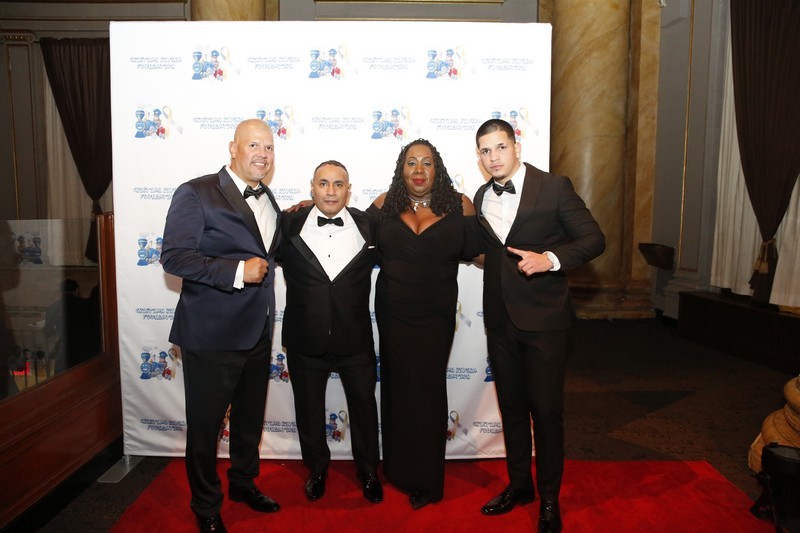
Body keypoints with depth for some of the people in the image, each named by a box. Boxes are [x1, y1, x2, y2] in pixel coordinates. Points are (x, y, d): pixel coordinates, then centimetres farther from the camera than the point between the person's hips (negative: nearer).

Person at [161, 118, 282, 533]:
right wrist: (237, 271, -26)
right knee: (206, 423, 10)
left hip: (258, 332, 7)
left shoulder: (268, 199, 10)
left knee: (251, 417, 21)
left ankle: (243, 483, 43)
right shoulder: (196, 194, -13)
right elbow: (174, 256, -20)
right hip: (211, 334, -6)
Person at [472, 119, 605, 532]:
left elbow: (593, 239, -9)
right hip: (500, 319, 5)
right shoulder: (482, 197, 9)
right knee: (511, 406, 16)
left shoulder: (554, 188, -8)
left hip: (543, 319, -5)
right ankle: (519, 484, 34)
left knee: (546, 410, 4)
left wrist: (551, 258, -24)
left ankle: (549, 498, 24)